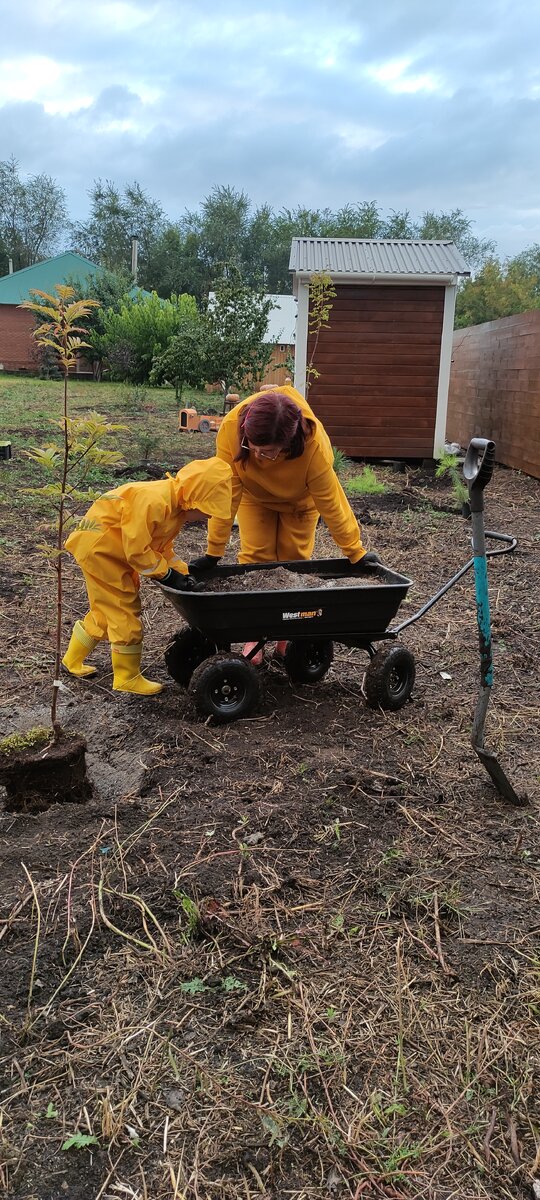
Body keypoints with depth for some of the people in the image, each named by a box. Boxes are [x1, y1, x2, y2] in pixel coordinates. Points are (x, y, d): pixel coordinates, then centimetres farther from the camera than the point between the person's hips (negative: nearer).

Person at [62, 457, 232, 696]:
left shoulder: (176, 506, 3)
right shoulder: (153, 501, -29)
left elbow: (162, 547, 8)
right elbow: (136, 549, -27)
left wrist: (181, 572, -5)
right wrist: (167, 574, -19)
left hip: (113, 551, 10)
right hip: (98, 547, -10)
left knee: (107, 610, 20)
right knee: (125, 612, -5)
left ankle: (73, 660, 36)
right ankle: (127, 678, 7)